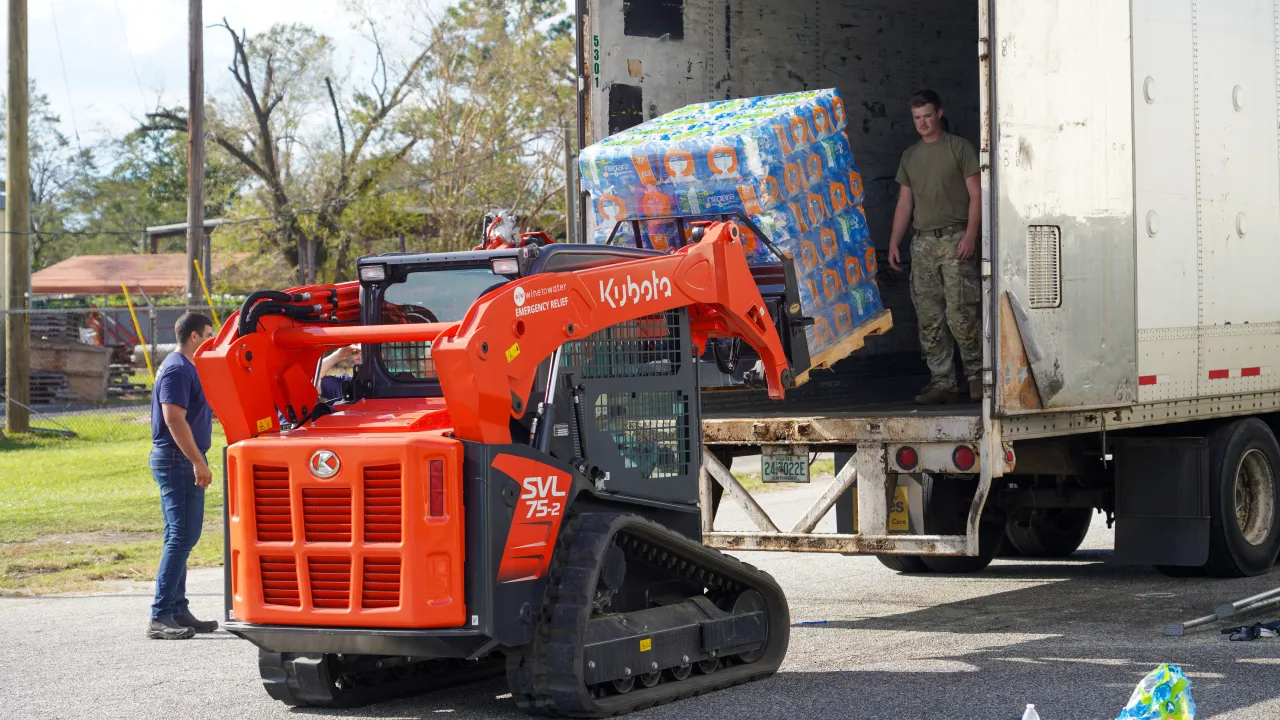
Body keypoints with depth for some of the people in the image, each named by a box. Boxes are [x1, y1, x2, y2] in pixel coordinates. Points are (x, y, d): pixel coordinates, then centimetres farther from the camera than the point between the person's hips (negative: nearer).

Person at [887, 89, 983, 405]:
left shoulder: (959, 148, 1)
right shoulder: (910, 156, 18)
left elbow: (976, 194, -3)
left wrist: (970, 236, -14)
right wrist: (894, 243, 11)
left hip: (954, 239, -5)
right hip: (922, 242, 6)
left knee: (960, 314, -12)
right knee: (929, 319, 2)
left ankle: (976, 374, 2)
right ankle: (942, 382, 6)